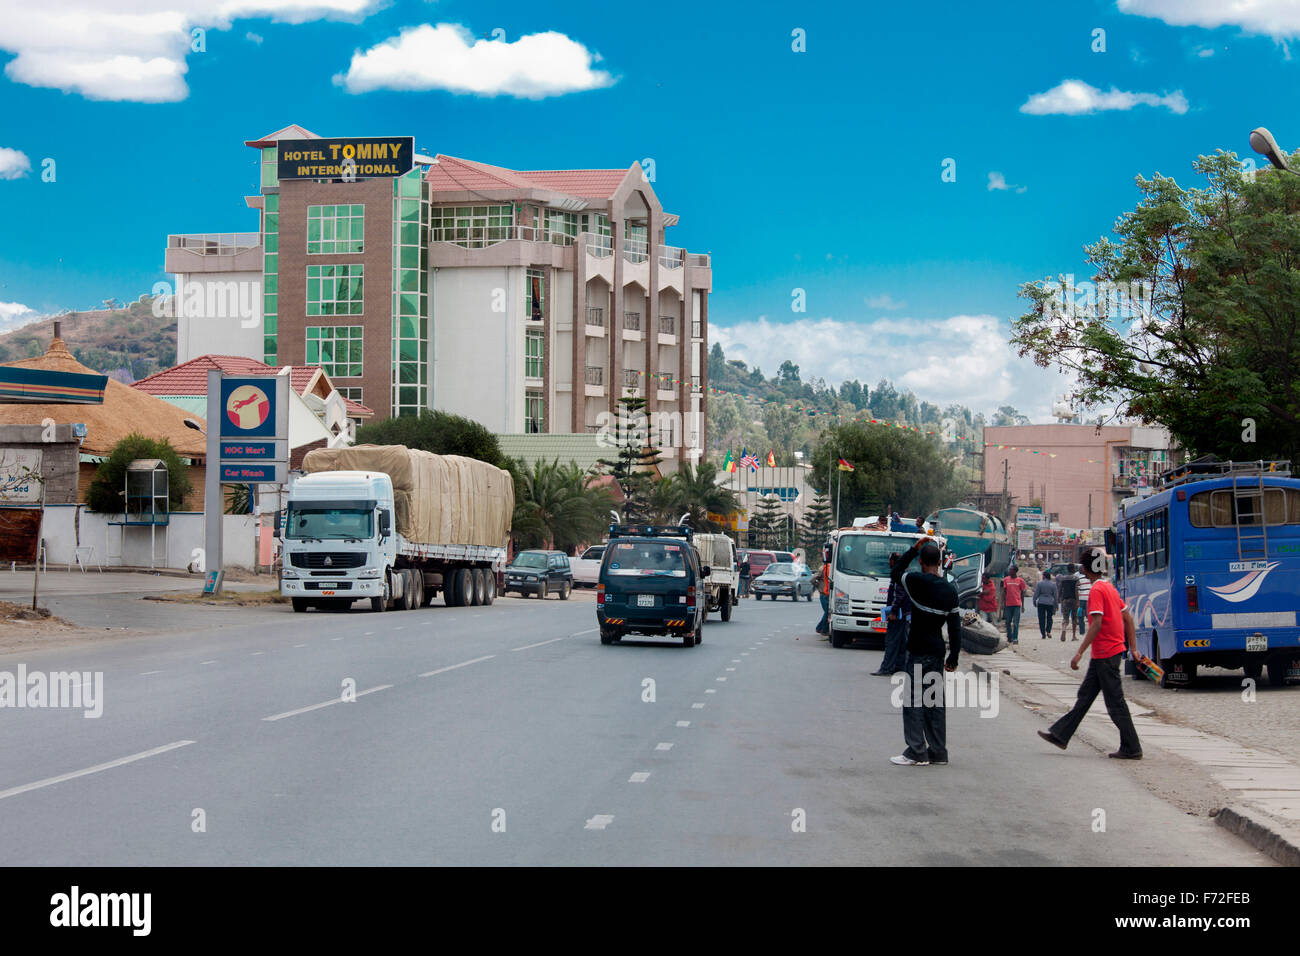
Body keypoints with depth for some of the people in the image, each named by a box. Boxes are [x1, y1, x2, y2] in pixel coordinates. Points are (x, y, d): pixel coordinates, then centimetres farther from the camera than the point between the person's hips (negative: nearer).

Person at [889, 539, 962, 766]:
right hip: (938, 651, 6)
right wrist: (953, 657, 14)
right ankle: (938, 751, 14)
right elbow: (955, 627, 8)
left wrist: (913, 549, 11)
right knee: (935, 701, 11)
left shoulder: (917, 581, -12)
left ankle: (916, 752, -5)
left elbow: (895, 574, 8)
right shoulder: (950, 590, 6)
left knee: (914, 699, -3)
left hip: (919, 651, -6)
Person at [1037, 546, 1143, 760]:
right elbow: (1128, 618, 16)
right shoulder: (1110, 587, 14)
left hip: (1105, 653, -10)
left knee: (1115, 702, -5)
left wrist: (1080, 652, -22)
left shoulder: (1097, 590, -15)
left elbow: (1097, 624, -23)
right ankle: (1060, 735, 21)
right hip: (1102, 655, 10)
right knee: (1085, 695, 14)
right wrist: (1133, 648, 18)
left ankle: (1131, 749, -1)